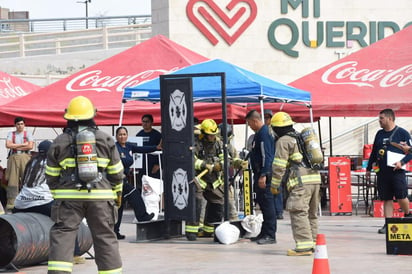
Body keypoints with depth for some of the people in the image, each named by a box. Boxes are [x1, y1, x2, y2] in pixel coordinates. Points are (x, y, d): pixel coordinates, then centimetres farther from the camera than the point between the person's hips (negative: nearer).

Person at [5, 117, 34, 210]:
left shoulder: (28, 134, 11)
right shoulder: (11, 134, 13)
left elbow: (30, 146, -3)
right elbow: (8, 145, -4)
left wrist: (16, 147, -3)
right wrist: (22, 145, -5)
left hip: (25, 158, -1)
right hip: (13, 158, 1)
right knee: (12, 180, -5)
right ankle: (11, 203, -7)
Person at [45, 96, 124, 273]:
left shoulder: (60, 142, 3)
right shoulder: (105, 140, 7)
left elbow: (51, 175, 8)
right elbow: (116, 172, 9)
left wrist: (56, 193, 22)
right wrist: (118, 193, 23)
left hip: (69, 197, -1)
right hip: (101, 197, 1)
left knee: (62, 234, -2)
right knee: (105, 236, 9)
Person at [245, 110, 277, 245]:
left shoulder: (264, 134, -15)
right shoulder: (260, 133, 17)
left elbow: (266, 156, -21)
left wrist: (263, 175, -24)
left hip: (264, 174, -11)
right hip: (260, 173, 11)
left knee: (267, 203, -8)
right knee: (262, 202, 14)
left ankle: (270, 235, -7)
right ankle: (264, 232, 21)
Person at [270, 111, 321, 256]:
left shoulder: (284, 141, -1)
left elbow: (279, 165, -6)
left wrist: (274, 185, 2)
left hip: (301, 182, -9)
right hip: (315, 179, 9)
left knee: (299, 213, -10)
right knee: (311, 213, 15)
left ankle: (304, 245, -16)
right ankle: (312, 242, 19)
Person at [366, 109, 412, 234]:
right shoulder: (379, 134, 15)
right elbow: (374, 152, 24)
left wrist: (402, 162, -16)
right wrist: (368, 168, 24)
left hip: (397, 171, -5)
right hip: (382, 171, 5)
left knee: (401, 197, -8)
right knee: (387, 199, 4)